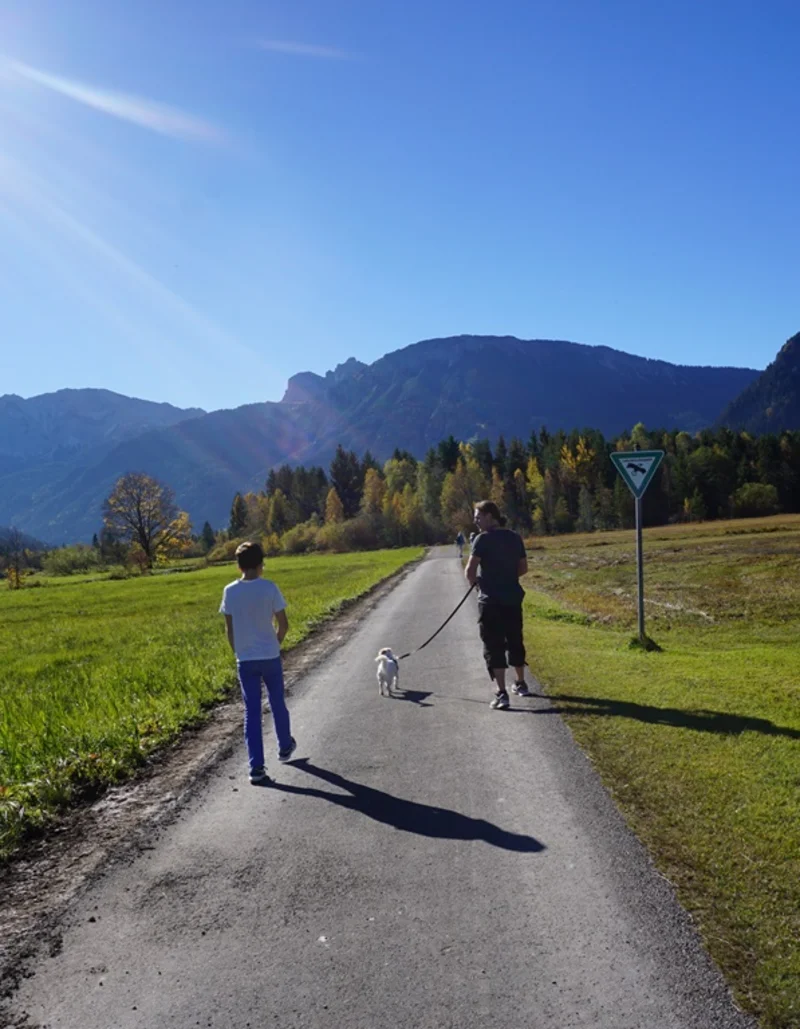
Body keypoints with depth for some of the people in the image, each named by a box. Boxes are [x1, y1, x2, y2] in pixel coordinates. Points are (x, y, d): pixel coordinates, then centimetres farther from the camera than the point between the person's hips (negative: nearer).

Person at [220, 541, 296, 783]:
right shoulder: (269, 588, -11)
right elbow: (283, 624, -7)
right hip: (270, 656, -1)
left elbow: (229, 629, 0)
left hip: (245, 660, 1)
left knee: (251, 712, 4)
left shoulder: (230, 591, -5)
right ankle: (285, 747, 40)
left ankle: (256, 768, 1)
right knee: (277, 704, 19)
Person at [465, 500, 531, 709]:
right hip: (513, 598, 6)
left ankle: (501, 693, -10)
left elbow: (470, 570, -15)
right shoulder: (515, 538, 7)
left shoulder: (483, 539, -11)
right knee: (515, 641, 20)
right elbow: (523, 568, 13)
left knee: (494, 646, -3)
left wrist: (474, 581, 5)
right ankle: (521, 684, 35)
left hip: (491, 600, -6)